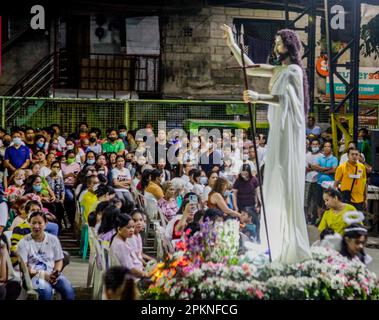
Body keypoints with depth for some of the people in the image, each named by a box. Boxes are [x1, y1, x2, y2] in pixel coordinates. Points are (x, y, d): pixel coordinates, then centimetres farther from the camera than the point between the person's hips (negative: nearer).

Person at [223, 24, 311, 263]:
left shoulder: (294, 70, -7)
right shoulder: (279, 70, 18)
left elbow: (282, 98, -20)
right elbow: (250, 68, 21)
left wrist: (258, 98, -34)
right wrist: (232, 44, 19)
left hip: (288, 129, -9)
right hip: (278, 129, 9)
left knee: (287, 183, -9)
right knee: (276, 183, 8)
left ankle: (294, 247, -6)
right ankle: (280, 244, 13)